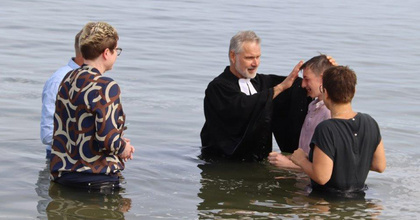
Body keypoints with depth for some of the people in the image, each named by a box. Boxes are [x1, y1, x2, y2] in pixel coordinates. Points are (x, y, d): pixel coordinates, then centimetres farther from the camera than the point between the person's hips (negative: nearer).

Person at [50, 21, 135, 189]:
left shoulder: (68, 80, 9)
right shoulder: (106, 87, -15)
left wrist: (120, 143, 14)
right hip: (97, 179, -8)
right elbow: (106, 137, -22)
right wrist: (123, 148, 0)